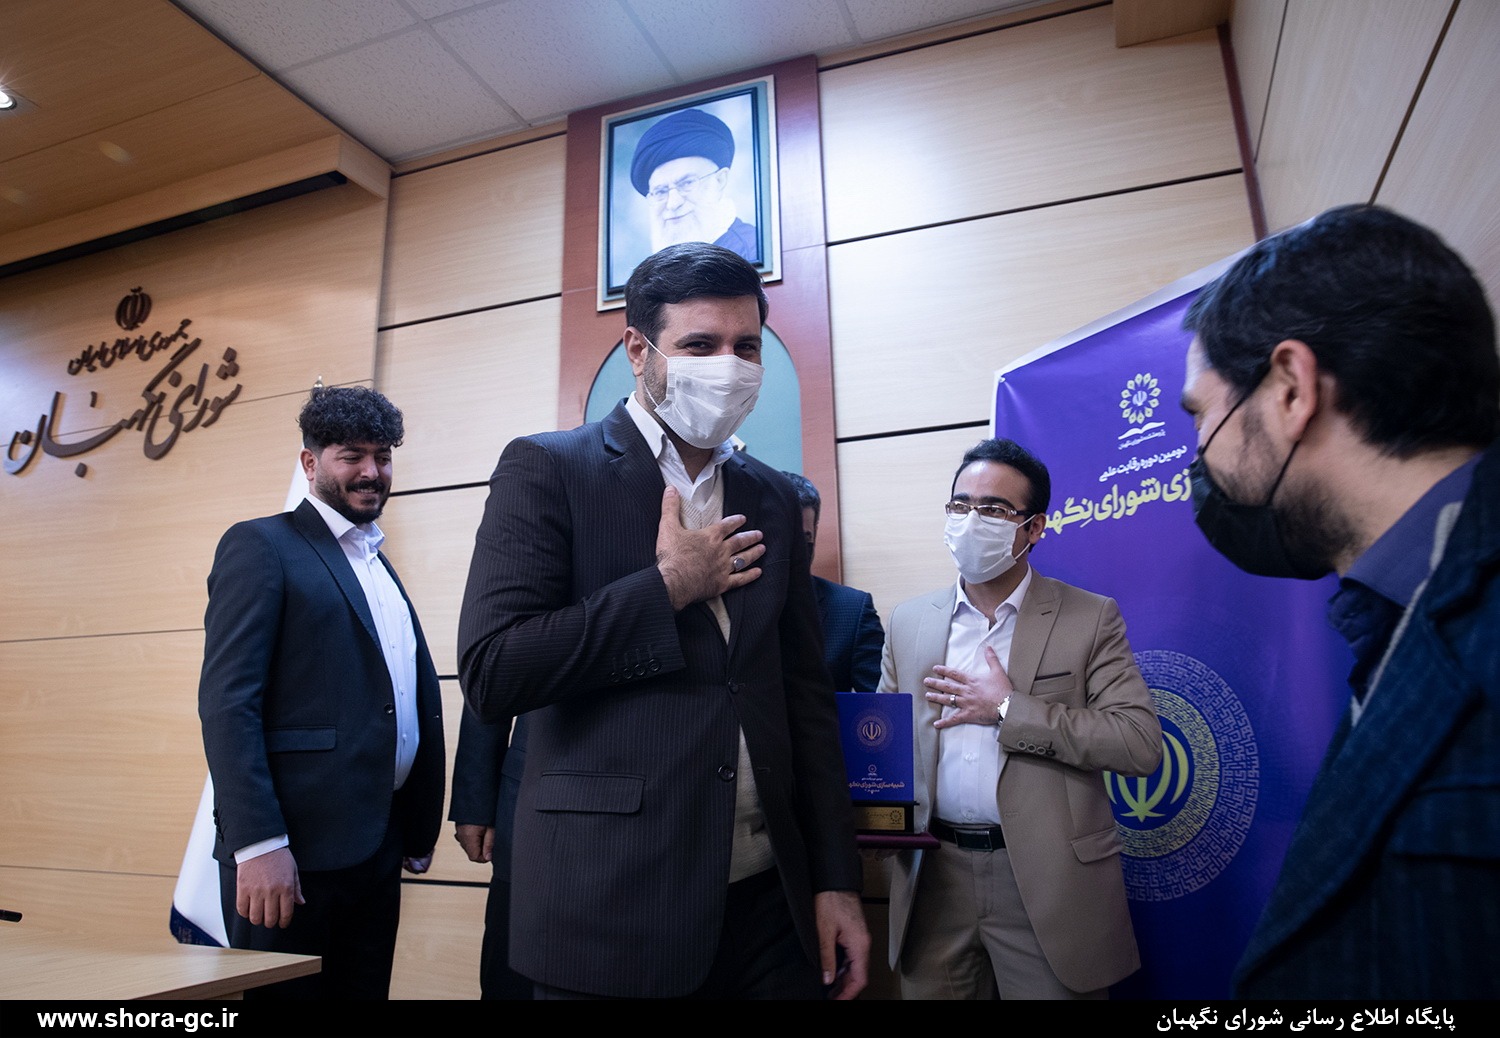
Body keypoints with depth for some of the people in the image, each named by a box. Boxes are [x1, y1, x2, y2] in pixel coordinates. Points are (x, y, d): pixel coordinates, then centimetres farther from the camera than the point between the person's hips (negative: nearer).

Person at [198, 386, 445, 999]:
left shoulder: (380, 567, 18)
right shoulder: (261, 546, -3)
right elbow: (227, 701, -13)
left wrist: (418, 834, 13)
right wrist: (258, 844, -20)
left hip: (378, 849, 7)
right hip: (292, 849, -7)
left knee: (363, 990, 14)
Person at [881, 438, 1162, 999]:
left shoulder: (1091, 618, -3)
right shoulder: (909, 622, 6)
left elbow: (1141, 743, -13)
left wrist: (1008, 710, -16)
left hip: (1048, 884, -2)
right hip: (933, 879, 3)